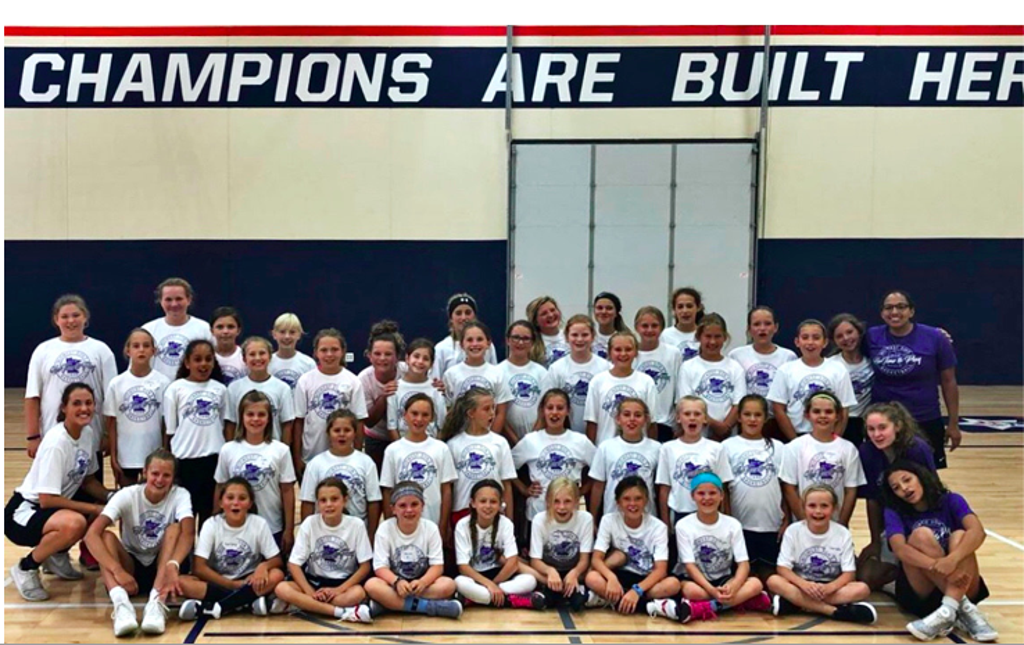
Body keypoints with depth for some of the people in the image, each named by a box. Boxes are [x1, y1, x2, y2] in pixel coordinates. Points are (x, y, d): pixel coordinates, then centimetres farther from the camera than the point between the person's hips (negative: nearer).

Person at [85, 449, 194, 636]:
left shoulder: (180, 495, -12)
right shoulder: (127, 495, -12)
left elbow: (188, 532, -32)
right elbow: (92, 534, -27)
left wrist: (173, 565, -53)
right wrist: (117, 570, -41)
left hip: (162, 567, -1)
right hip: (131, 568, 1)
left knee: (175, 528, -27)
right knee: (106, 536, -26)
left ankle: (157, 602, -45)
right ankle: (121, 603, -49)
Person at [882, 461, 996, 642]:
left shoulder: (950, 501, 1)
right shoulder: (895, 512, 0)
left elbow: (977, 531, -20)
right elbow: (899, 549, -21)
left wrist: (952, 560, -40)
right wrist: (937, 567, -39)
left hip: (960, 587, 1)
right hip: (919, 593, -1)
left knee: (960, 536, -23)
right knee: (921, 535, -23)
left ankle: (948, 612, -40)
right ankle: (964, 610, -31)